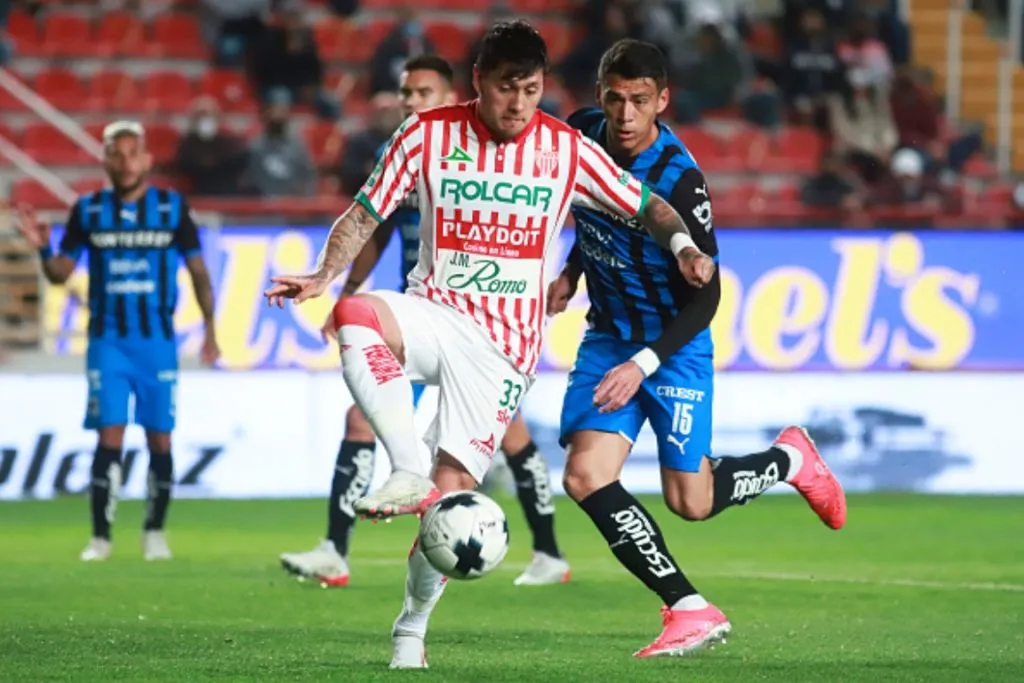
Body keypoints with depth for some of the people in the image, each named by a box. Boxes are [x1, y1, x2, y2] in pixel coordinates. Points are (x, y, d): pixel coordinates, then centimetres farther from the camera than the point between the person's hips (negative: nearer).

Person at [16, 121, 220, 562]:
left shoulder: (172, 208, 0)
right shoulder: (89, 211, 2)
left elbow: (198, 272, 8)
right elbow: (60, 273, 6)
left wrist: (210, 330, 5)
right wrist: (43, 248, -15)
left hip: (157, 342, 0)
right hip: (108, 341, 0)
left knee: (159, 439, 2)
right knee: (110, 437, -7)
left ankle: (155, 533, 16)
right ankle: (100, 537, -2)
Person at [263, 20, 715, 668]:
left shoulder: (568, 151, 0)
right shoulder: (427, 135, -1)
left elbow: (645, 204, 9)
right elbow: (364, 215, 3)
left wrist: (684, 244, -11)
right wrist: (322, 275, -13)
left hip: (505, 346, 0)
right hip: (436, 315, 1)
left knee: (452, 491, -10)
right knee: (356, 314, -36)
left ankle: (412, 627, 13)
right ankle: (410, 471, -34)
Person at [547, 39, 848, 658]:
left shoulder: (678, 180, -25)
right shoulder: (584, 132, -7)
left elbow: (704, 297, -21)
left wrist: (643, 364, -29)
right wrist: (573, 271, 10)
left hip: (673, 343, -5)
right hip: (608, 333, 5)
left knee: (691, 502, 1)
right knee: (586, 477, -14)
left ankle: (789, 460, 33)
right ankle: (691, 611, -8)